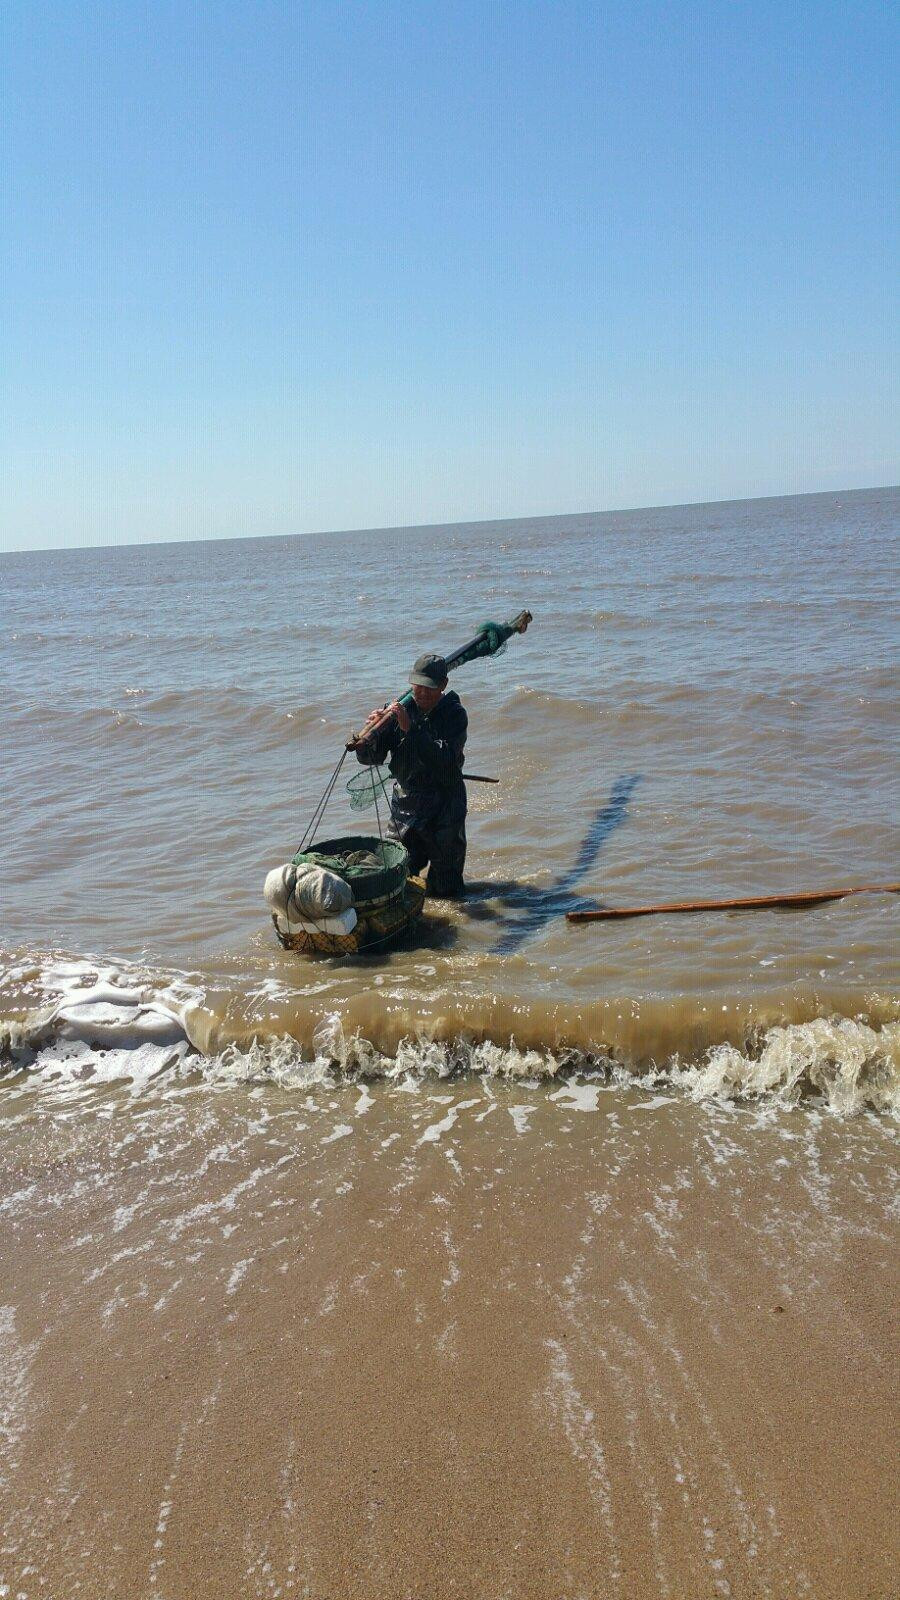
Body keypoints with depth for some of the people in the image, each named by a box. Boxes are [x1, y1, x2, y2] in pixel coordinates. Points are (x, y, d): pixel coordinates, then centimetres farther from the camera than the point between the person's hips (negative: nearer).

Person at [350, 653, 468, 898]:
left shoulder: (454, 714, -11)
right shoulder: (398, 710, -2)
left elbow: (445, 758, -26)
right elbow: (370, 759, -4)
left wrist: (410, 729, -30)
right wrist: (371, 733, -25)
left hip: (444, 810, -3)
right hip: (404, 806, 3)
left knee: (446, 890, 6)